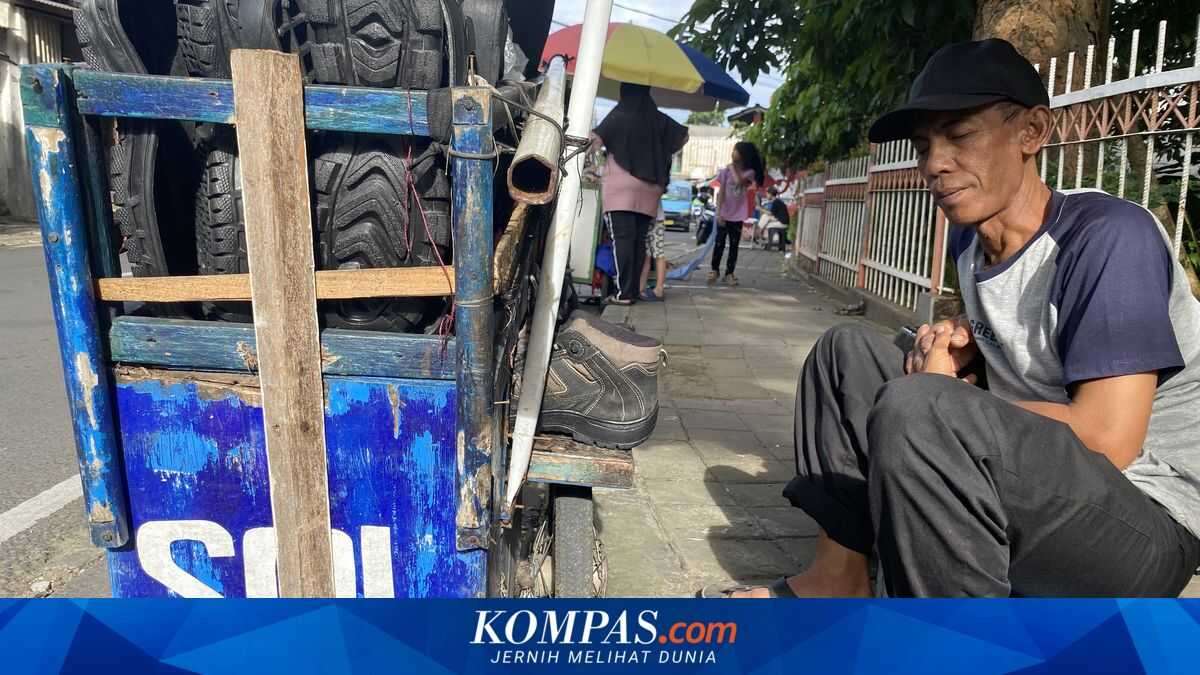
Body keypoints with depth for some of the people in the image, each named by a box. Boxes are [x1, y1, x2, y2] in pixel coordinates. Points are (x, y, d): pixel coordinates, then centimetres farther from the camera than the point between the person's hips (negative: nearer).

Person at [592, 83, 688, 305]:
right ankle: (634, 290, 8)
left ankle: (624, 292, -11)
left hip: (620, 187, -4)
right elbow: (683, 136, 19)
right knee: (639, 240, 7)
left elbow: (595, 140, -10)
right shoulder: (658, 119, 10)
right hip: (649, 190, 5)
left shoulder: (620, 115, -4)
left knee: (622, 238, -7)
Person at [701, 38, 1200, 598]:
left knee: (916, 412, -34)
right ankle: (837, 580, 4)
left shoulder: (1109, 236, -19)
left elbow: (1106, 439, -25)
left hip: (1150, 521, -8)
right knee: (847, 351, 6)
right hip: (1037, 476, 8)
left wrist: (942, 399, -13)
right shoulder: (970, 241, 4)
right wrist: (958, 346, -1)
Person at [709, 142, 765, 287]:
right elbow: (721, 192, -2)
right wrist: (719, 212, -9)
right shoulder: (726, 170, 0)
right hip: (724, 214, 0)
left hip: (738, 215, 0)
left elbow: (739, 181, -24)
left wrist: (733, 168, -9)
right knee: (720, 243, 2)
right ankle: (715, 270, 14)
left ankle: (729, 273, 11)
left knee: (734, 245, 5)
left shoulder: (749, 172, -2)